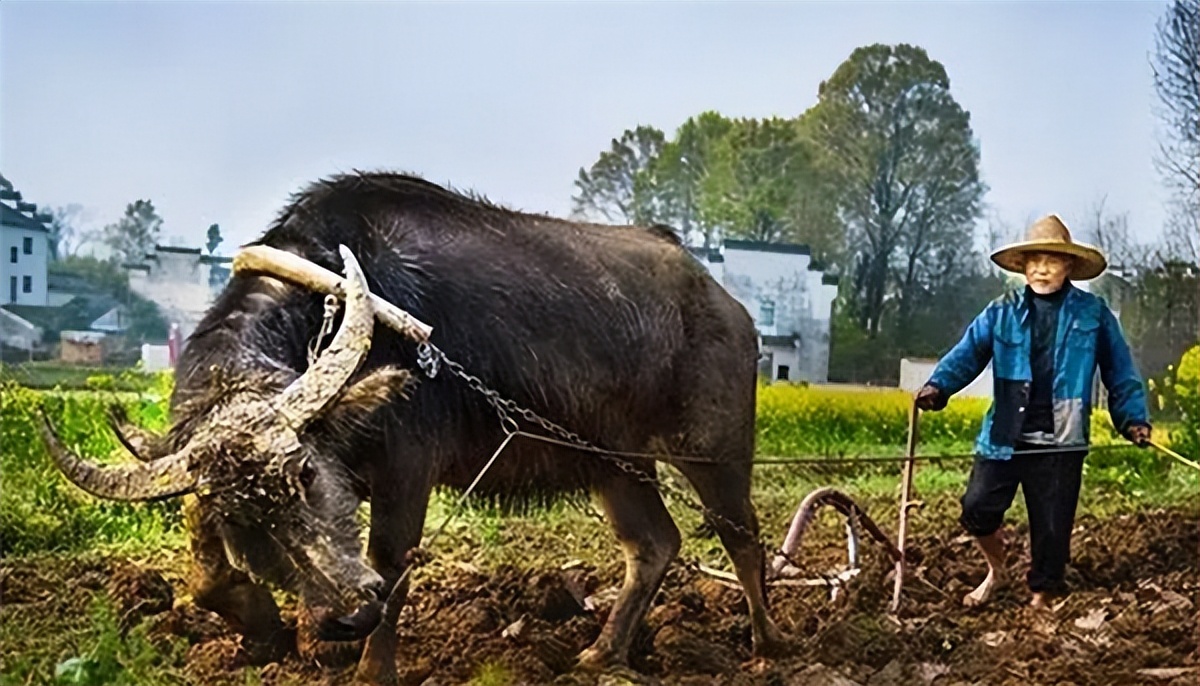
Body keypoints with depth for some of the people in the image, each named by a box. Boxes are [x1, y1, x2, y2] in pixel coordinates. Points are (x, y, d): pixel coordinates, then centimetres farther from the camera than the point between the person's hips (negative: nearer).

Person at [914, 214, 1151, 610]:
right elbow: (968, 353, -5)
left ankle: (1042, 596, 25)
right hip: (1004, 437, 1)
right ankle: (996, 570, 25)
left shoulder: (1093, 314, 5)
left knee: (1052, 527, 5)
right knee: (978, 508, -4)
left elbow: (1120, 372, 8)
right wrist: (938, 386, -22)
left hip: (1060, 443, -1)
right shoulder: (1002, 313, 6)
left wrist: (1134, 418, -3)